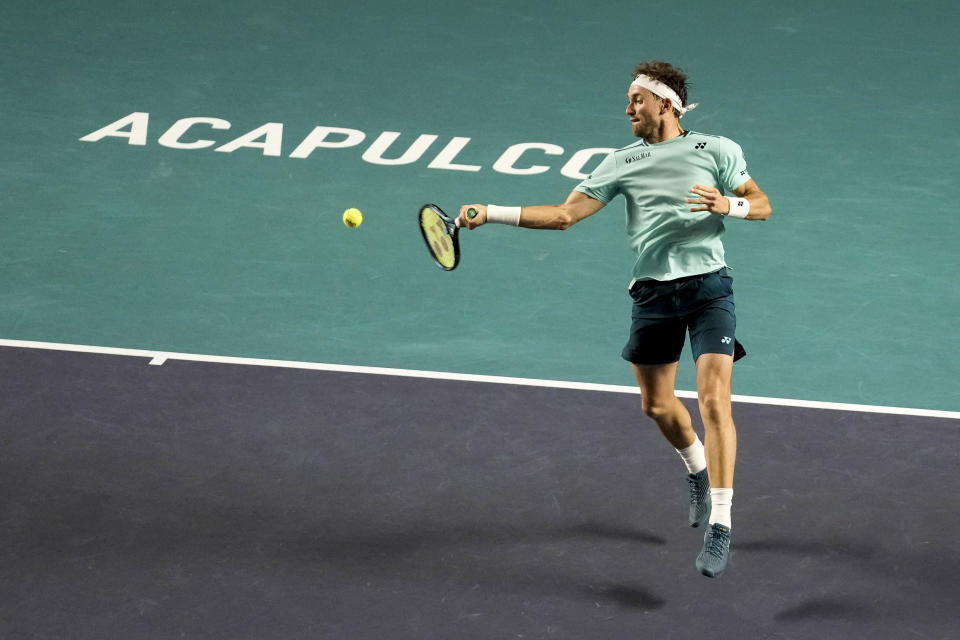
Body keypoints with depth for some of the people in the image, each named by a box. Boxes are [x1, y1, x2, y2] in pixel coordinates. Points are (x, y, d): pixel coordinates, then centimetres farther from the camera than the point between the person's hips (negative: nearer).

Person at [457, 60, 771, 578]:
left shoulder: (717, 150, 2)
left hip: (708, 287, -4)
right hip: (653, 293, 4)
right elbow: (565, 214, 5)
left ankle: (719, 526, -16)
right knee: (657, 405, 12)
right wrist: (490, 214, -3)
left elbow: (762, 204, 5)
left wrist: (728, 205, -17)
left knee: (713, 401, -16)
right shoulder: (623, 162, 9)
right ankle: (698, 470, 45)